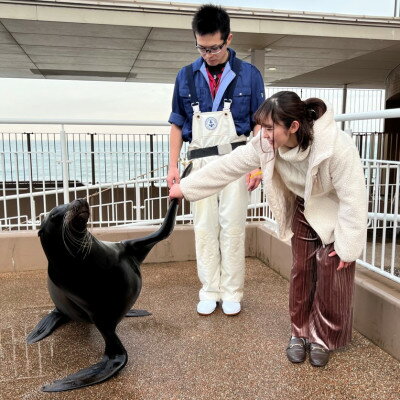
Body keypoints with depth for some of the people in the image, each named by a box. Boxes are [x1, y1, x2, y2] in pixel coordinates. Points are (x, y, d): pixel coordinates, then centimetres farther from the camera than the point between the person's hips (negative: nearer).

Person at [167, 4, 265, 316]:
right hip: (200, 160, 2)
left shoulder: (249, 75, 0)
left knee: (233, 226, 2)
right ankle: (209, 291, 18)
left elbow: (259, 125, 2)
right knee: (205, 227, 6)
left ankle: (232, 293, 15)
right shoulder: (186, 77, 5)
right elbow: (178, 125, 8)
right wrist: (173, 165, 1)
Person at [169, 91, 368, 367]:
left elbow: (353, 198, -27)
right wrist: (186, 187, -10)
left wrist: (348, 246, -21)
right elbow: (229, 165, -14)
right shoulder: (267, 144, -22)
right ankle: (300, 333, 25)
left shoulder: (336, 146, -36)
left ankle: (323, 339, 19)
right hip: (304, 208, 4)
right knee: (301, 272, 8)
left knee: (331, 276, -1)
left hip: (336, 213, -4)